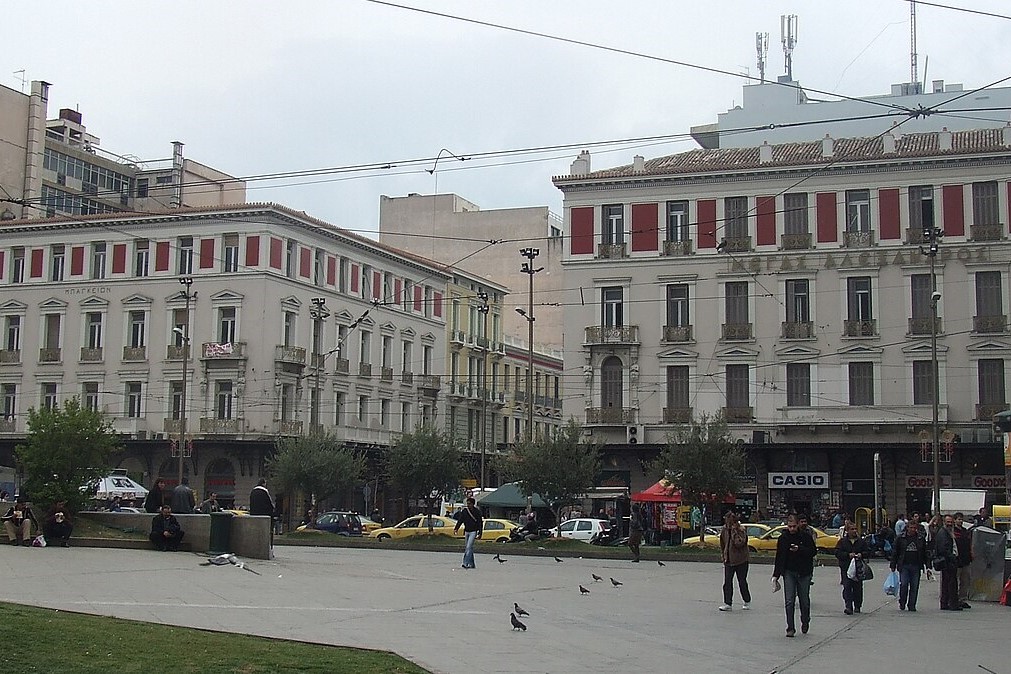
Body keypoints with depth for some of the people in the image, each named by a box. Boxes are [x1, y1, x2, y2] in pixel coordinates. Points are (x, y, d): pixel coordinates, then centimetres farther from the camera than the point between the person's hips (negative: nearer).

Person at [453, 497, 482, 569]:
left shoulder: (477, 511, -8)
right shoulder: (464, 511, 4)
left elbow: (480, 523, -5)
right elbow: (460, 520, 3)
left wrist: (479, 534, -8)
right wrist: (456, 528, -10)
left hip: (473, 532, -6)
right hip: (466, 531, 6)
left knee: (469, 547, -16)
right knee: (466, 548, 8)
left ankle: (466, 563, -21)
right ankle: (471, 564, 16)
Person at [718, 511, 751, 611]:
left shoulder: (741, 530, -12)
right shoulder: (724, 530, 5)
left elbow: (739, 543, -27)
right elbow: (722, 544, 18)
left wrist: (734, 531, -26)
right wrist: (724, 555, 13)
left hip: (741, 560, -5)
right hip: (728, 560, 5)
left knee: (742, 582, 5)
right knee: (727, 582, -1)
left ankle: (747, 602, 22)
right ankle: (728, 603, 2)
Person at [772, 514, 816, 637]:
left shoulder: (806, 537, -2)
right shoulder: (783, 538, 4)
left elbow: (813, 551, -6)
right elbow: (779, 557, 8)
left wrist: (799, 549, -21)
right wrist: (776, 575, 4)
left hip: (804, 573, -1)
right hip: (789, 573, 1)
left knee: (804, 601, 9)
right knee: (789, 602, -5)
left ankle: (805, 622, 33)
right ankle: (790, 628, -2)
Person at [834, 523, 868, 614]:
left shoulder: (861, 541, 13)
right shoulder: (842, 542, 7)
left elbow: (867, 552, 13)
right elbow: (837, 553, -2)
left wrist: (861, 554, -9)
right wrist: (848, 555, -16)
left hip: (858, 568, 2)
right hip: (846, 568, -2)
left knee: (858, 587, 5)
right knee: (847, 587, -11)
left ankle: (857, 606, 18)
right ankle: (848, 606, -16)